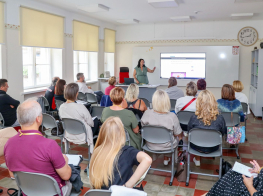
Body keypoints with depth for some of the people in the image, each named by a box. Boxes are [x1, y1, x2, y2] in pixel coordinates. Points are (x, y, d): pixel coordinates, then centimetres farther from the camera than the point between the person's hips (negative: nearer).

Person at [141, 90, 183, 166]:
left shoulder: (147, 113, -21)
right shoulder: (172, 116, -28)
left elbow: (143, 126, -2)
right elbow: (178, 134, -15)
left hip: (151, 146, 3)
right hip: (167, 147, -3)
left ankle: (166, 159, 46)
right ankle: (166, 159, 46)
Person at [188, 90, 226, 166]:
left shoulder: (194, 118, -25)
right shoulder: (220, 119, -24)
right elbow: (223, 133, -5)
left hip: (196, 148, -1)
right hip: (213, 149, 1)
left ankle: (197, 160, 45)